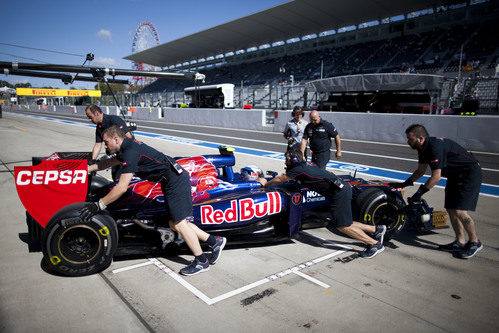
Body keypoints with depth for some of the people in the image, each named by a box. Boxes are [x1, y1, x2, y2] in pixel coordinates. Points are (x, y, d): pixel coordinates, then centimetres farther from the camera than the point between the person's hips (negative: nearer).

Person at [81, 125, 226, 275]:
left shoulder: (131, 152, -17)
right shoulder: (127, 147, 13)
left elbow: (122, 188, -21)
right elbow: (109, 162, 33)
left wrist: (98, 205, -14)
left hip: (175, 180, -10)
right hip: (171, 182, 10)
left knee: (179, 223, -6)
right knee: (173, 223, 10)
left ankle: (201, 261, 6)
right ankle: (215, 241, 16)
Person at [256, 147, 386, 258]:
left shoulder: (297, 169, -8)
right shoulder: (306, 165, 16)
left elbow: (279, 180, 5)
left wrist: (265, 183, 21)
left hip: (339, 193, -9)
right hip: (343, 188, 9)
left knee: (343, 226, -2)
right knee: (343, 223, 15)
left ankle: (375, 244, 7)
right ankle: (377, 229, 22)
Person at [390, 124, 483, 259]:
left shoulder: (435, 146, -28)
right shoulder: (423, 148, 1)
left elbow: (436, 177, -27)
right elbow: (420, 170, 15)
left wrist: (419, 193, -22)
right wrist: (404, 184, 11)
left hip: (470, 174, -9)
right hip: (455, 176, 10)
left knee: (459, 211, -15)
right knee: (450, 209, 7)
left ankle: (475, 242, 6)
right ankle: (460, 242, 19)